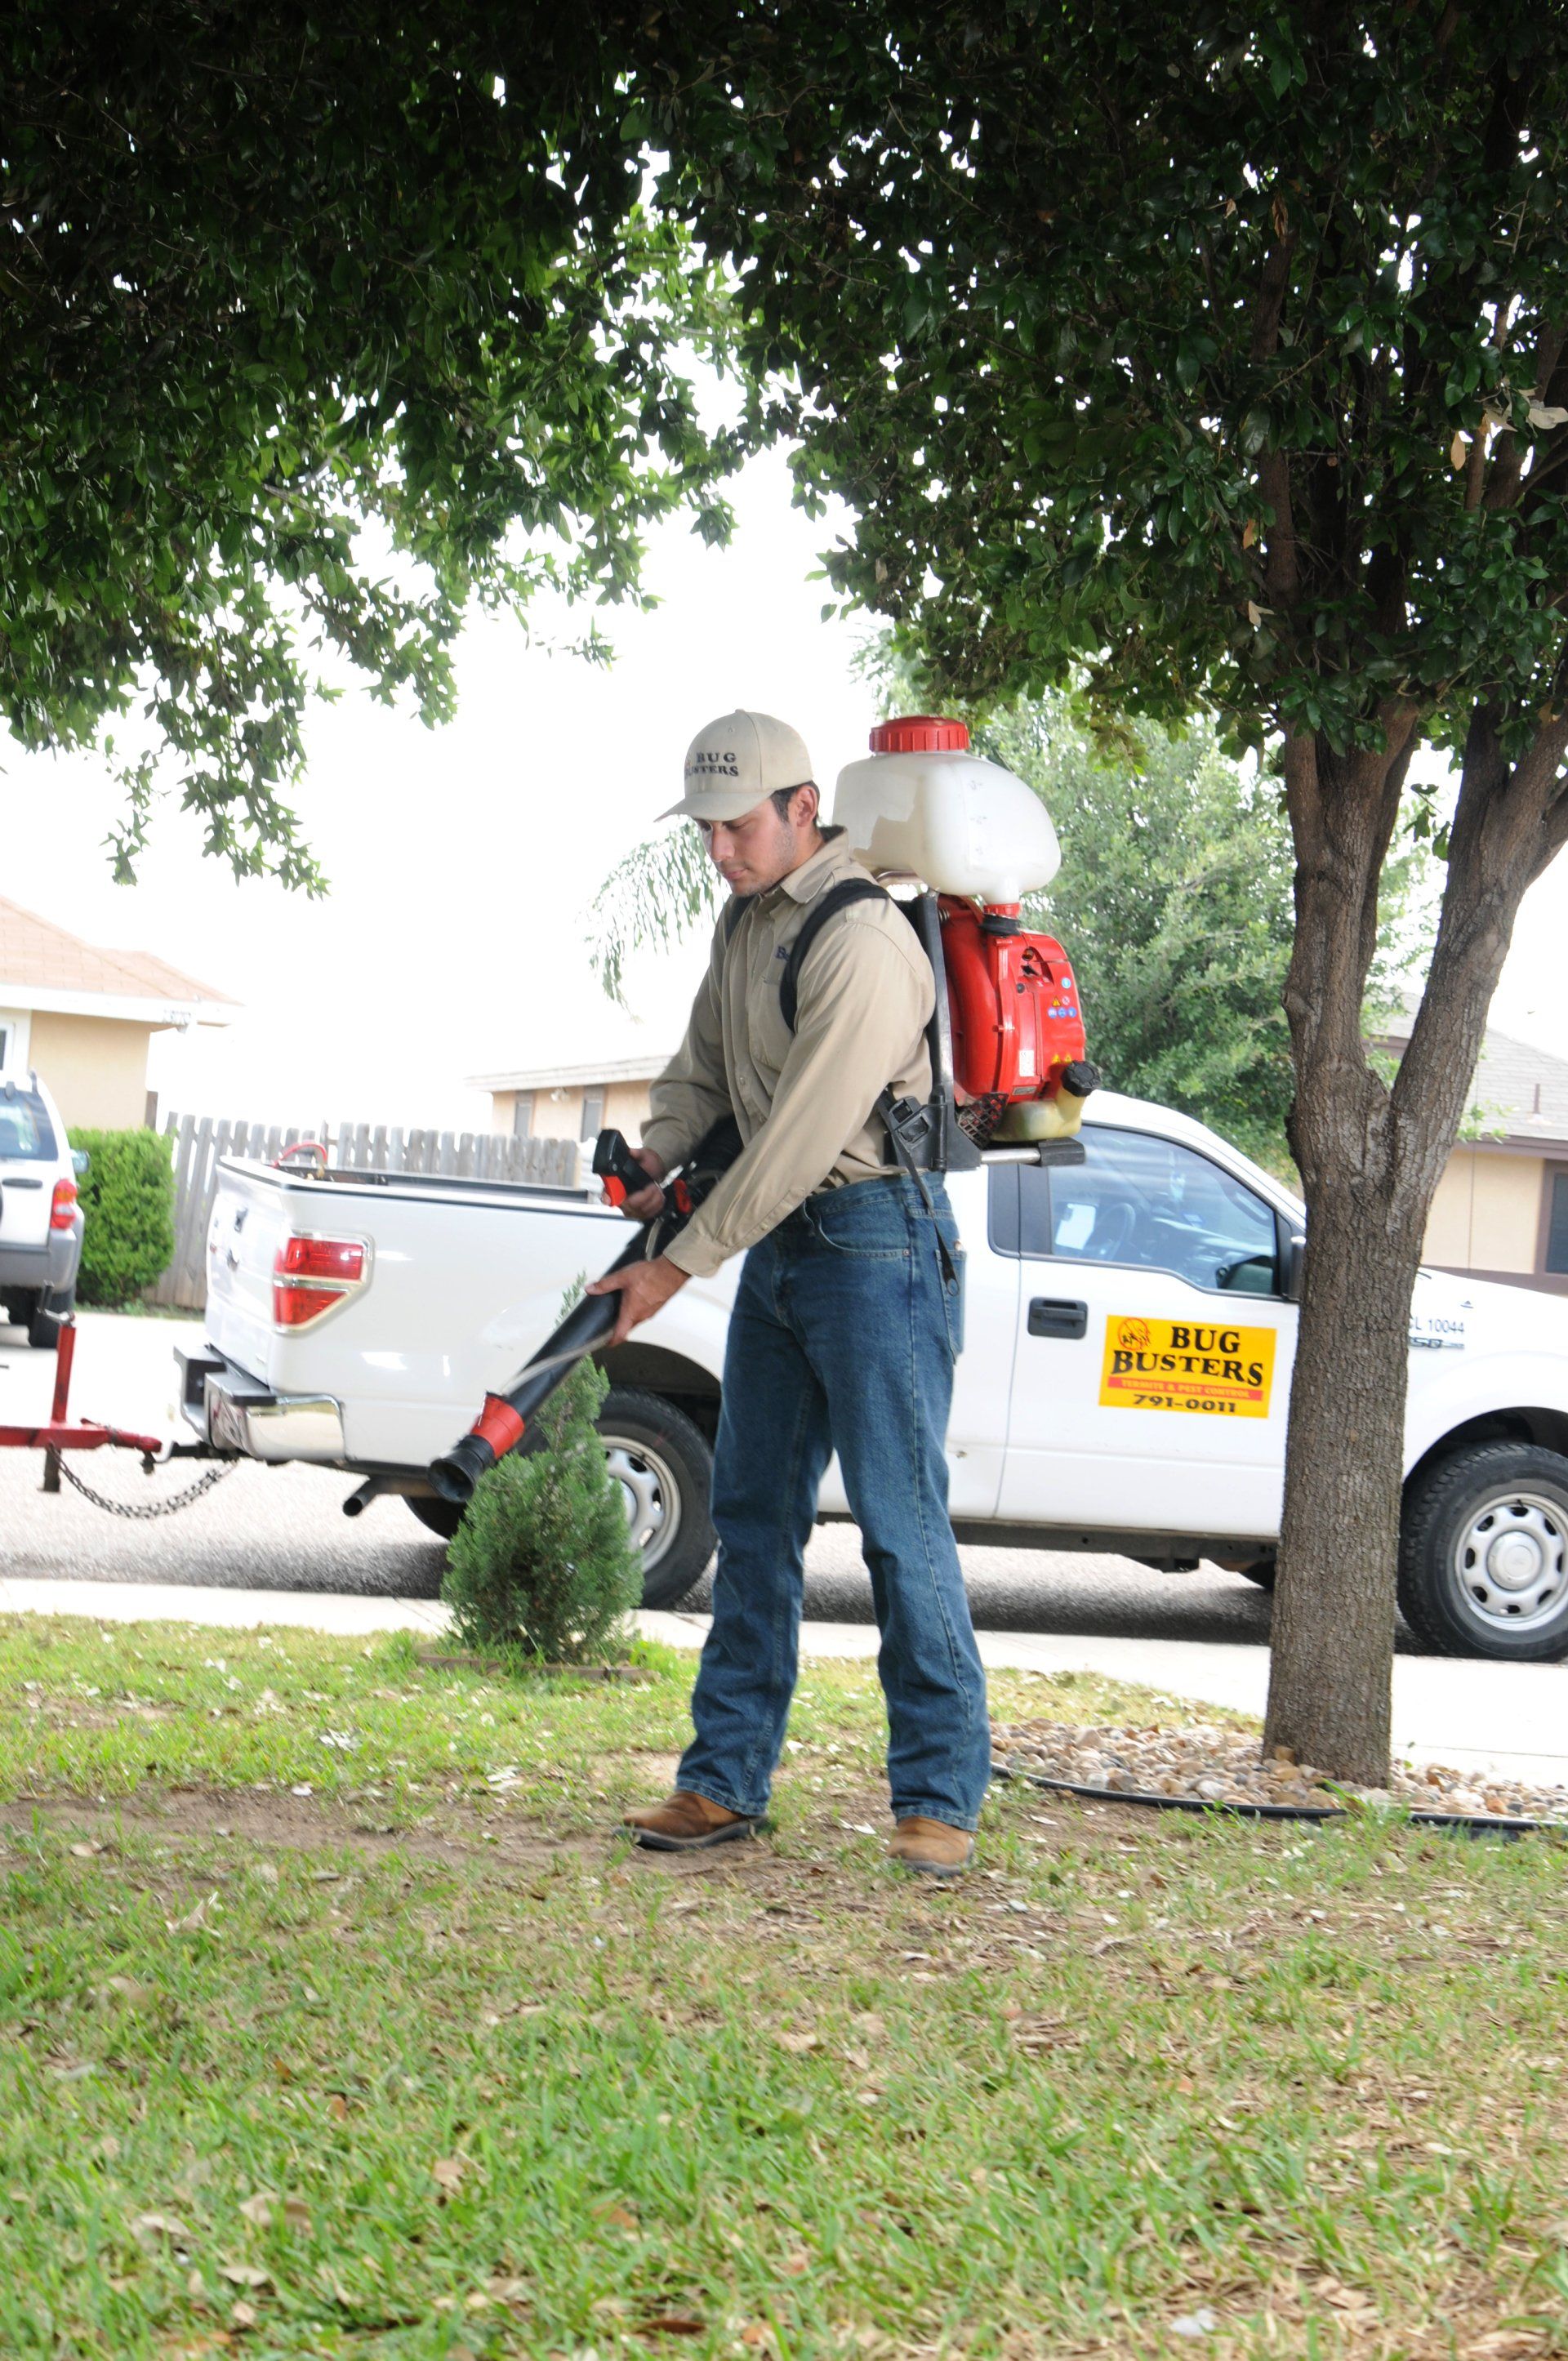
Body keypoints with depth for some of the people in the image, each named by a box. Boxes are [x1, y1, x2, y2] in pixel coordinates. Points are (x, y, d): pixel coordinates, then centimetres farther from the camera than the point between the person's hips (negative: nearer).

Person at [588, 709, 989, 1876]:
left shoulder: (861, 942, -21)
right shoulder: (747, 914, 10)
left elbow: (798, 1138, -22)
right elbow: (705, 1061, 21)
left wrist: (676, 1267, -17)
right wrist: (657, 1154, 1)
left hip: (875, 1238, -9)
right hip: (781, 1243, 9)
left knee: (900, 1521, -8)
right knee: (753, 1514, 10)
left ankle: (939, 1799, -2)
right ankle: (726, 1781, 16)